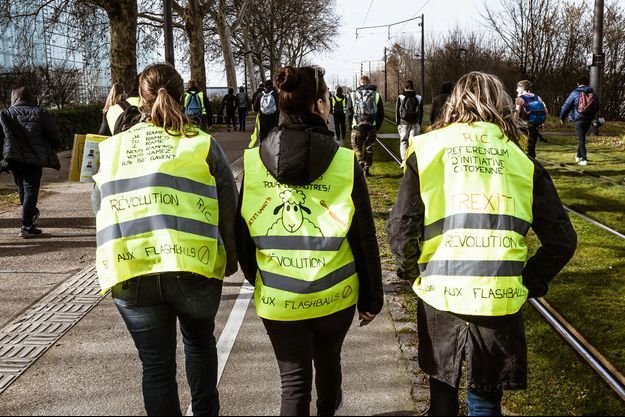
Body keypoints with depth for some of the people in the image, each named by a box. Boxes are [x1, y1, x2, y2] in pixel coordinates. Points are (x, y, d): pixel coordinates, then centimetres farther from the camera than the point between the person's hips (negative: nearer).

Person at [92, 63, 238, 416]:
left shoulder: (112, 149, 9)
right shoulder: (202, 144, 1)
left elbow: (100, 208, 15)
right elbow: (228, 210, 2)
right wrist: (231, 259, 14)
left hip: (129, 272, 1)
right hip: (193, 267, -1)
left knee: (157, 366, 12)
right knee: (200, 341, 25)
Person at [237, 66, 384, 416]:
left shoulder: (253, 162, -8)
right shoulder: (345, 163, -13)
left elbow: (242, 233, 1)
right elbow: (365, 239, -9)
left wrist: (255, 276, 19)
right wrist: (372, 298, 3)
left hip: (277, 299, 0)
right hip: (335, 295, 1)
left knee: (294, 381, 9)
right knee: (328, 358, 28)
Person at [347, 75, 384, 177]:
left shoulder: (353, 95, 1)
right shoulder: (376, 95, 3)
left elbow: (349, 112, 1)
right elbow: (381, 113, 4)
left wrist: (351, 125, 11)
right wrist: (377, 126, 12)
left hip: (357, 126, -1)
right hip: (372, 126, 1)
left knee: (356, 146, 11)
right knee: (369, 148, 11)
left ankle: (360, 161, -12)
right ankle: (367, 168, 11)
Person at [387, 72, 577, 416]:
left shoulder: (427, 148, -1)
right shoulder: (521, 160, 1)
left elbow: (401, 231, -6)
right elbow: (562, 239, 0)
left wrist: (416, 273, 11)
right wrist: (529, 284, 11)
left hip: (439, 296, 0)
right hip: (501, 301, 0)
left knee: (443, 389, 23)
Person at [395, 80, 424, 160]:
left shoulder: (400, 97, -1)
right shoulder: (419, 98, 6)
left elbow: (397, 111, 1)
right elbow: (421, 112, 9)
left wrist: (398, 123, 8)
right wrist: (420, 124, 15)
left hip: (404, 123, -1)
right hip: (415, 123, 1)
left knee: (403, 141, 6)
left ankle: (404, 160, 0)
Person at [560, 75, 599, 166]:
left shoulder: (575, 93, -8)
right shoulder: (593, 94, 7)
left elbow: (566, 105, -6)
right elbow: (597, 107, 17)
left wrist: (562, 117, 6)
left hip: (579, 119, -5)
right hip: (589, 119, 5)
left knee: (581, 139, -3)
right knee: (582, 138, 21)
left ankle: (584, 159, -9)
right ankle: (579, 156, 28)